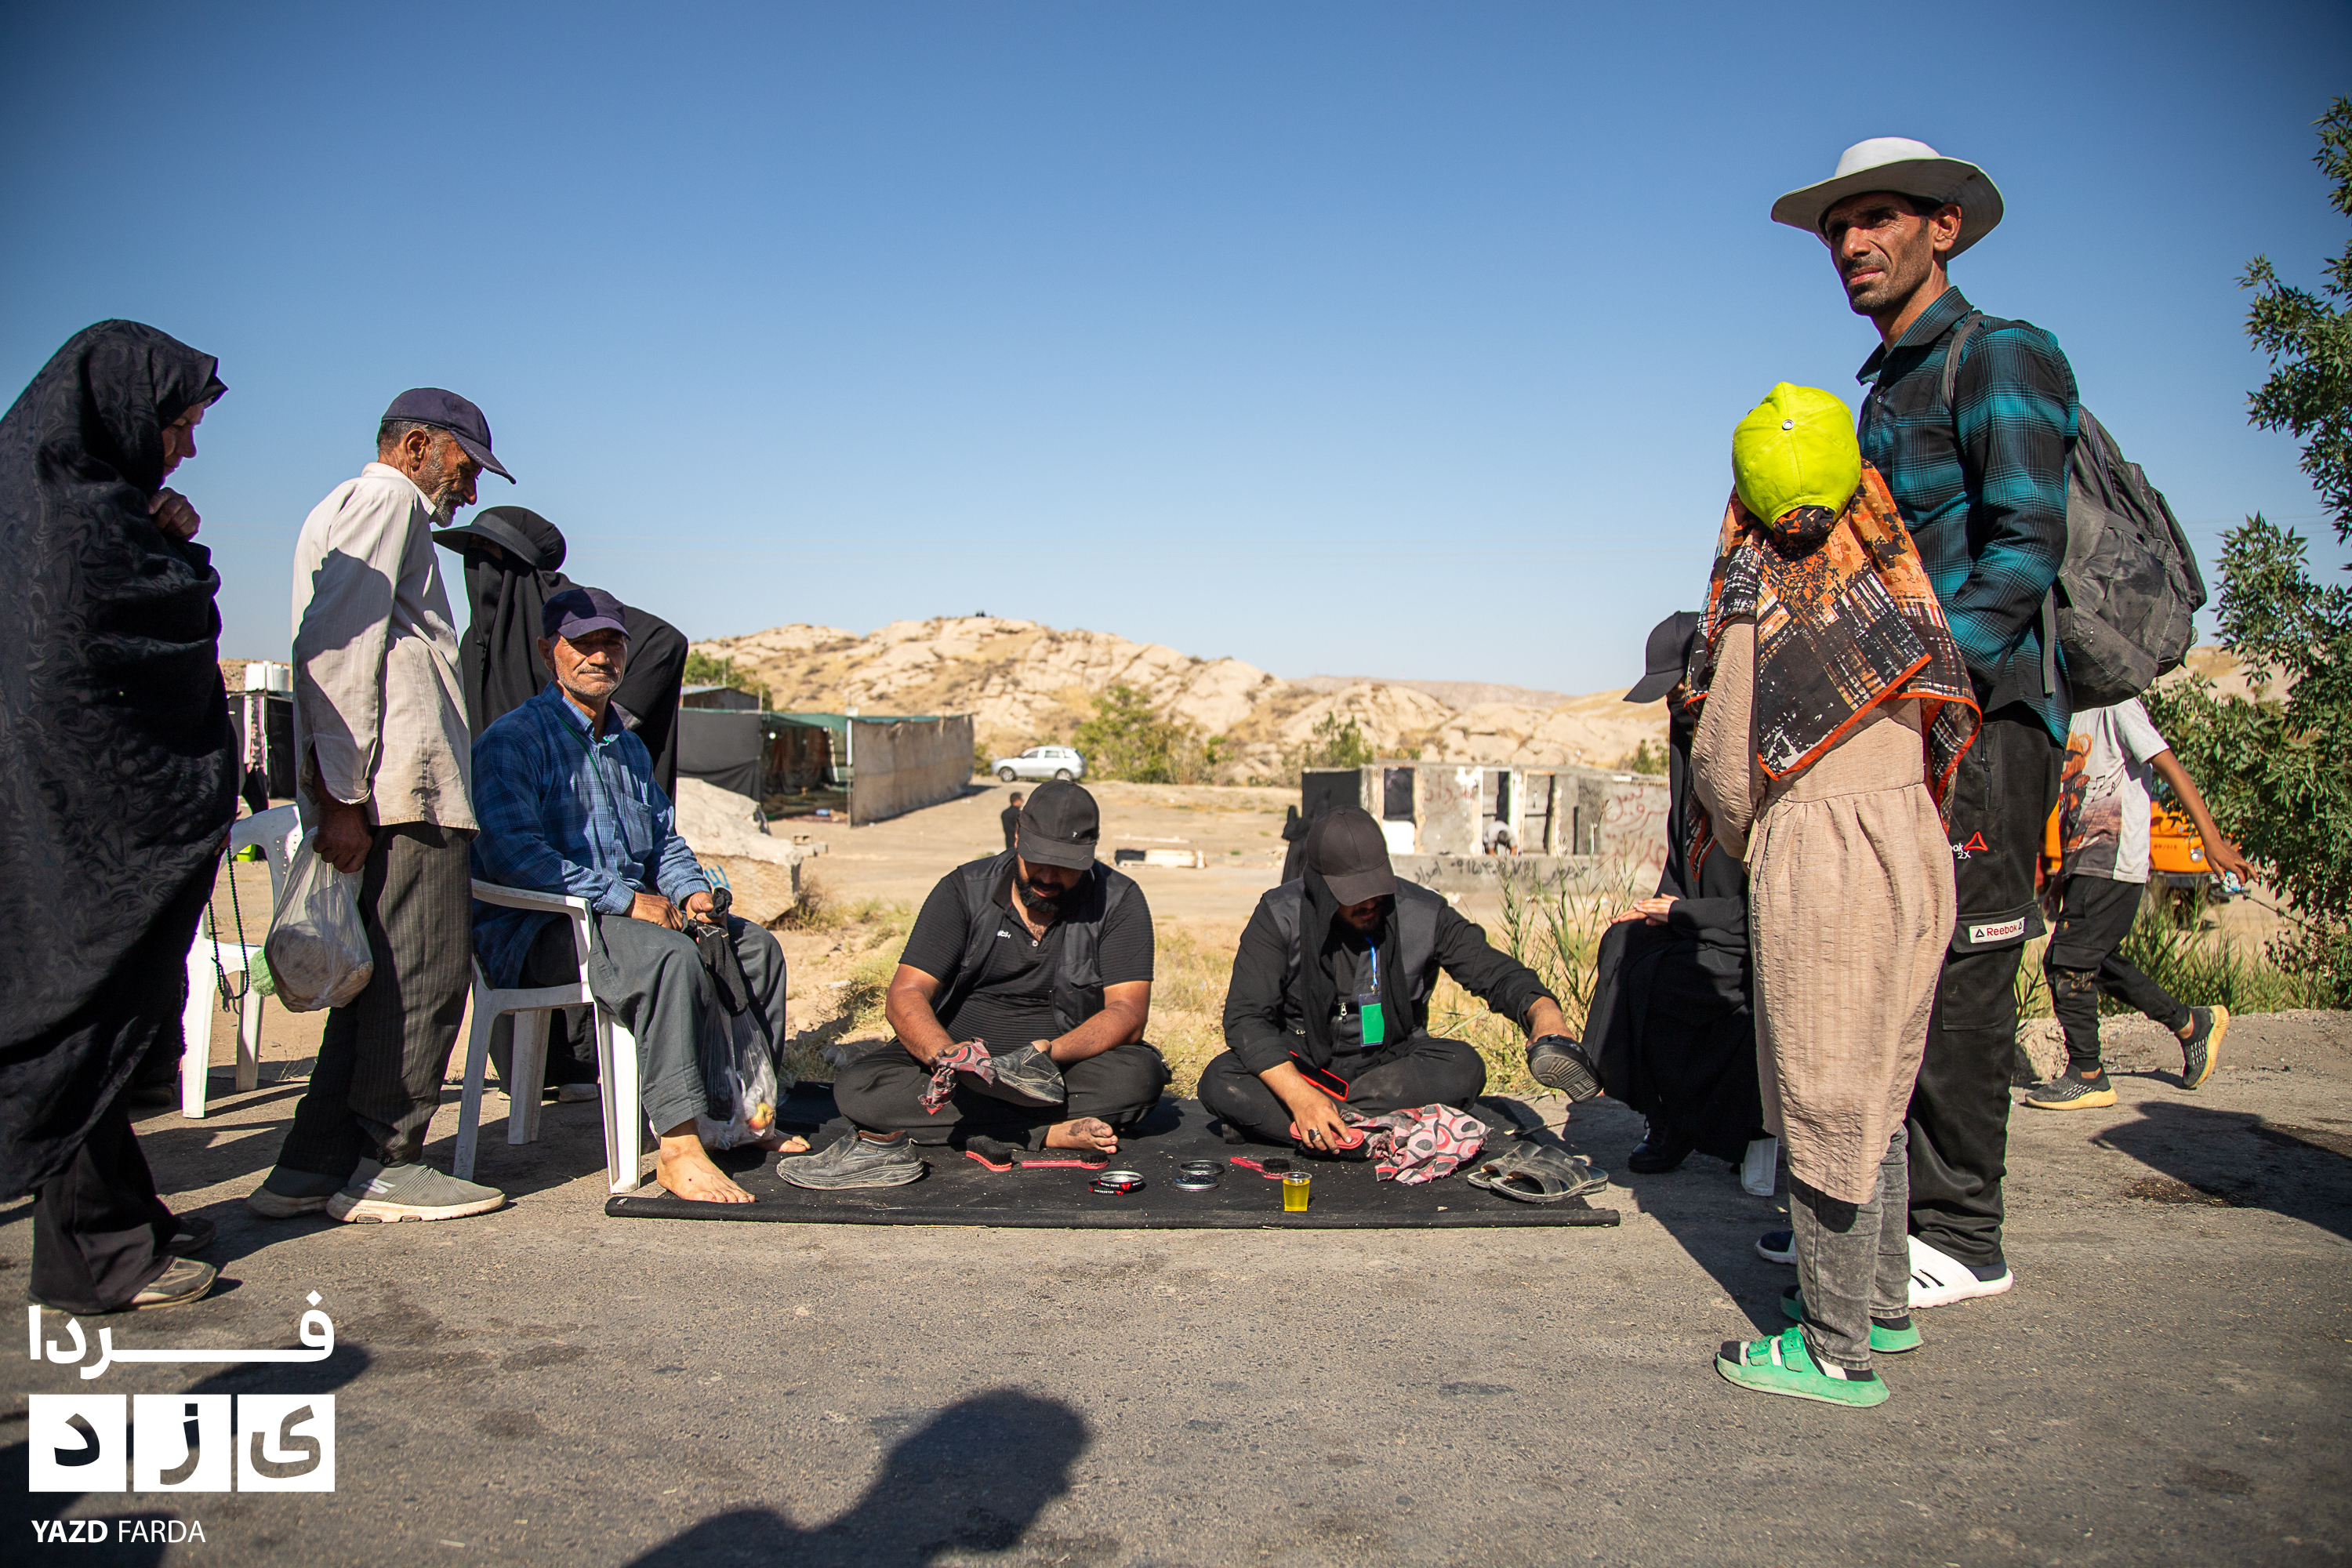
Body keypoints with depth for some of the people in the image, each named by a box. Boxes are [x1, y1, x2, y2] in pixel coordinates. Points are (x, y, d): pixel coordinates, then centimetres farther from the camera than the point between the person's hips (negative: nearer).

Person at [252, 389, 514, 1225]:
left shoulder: (345, 510, 31)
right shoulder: (385, 500, -1)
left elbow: (328, 647, 23)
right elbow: (339, 647, -15)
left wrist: (333, 785, 14)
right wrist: (344, 793, -20)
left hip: (387, 792, 10)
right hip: (403, 790, -10)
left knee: (385, 979, 12)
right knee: (420, 976, -5)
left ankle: (313, 1169, 15)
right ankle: (381, 1164, 3)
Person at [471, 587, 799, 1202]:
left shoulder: (629, 748, 20)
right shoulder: (513, 740, -8)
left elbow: (665, 839, 25)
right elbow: (511, 852, -21)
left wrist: (691, 891, 2)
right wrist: (624, 898, -24)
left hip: (629, 911, 9)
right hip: (538, 929, -9)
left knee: (753, 943, 1)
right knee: (671, 956, -34)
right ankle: (679, 1149, -33)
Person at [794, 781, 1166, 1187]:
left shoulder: (1119, 900, -7)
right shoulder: (964, 890, -5)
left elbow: (1127, 1015, -14)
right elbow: (905, 997, -11)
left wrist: (1048, 1054, -33)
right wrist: (945, 1055, -34)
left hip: (1068, 1063, -1)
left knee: (1140, 1076, -32)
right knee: (857, 1086, -26)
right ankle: (1052, 1132, -29)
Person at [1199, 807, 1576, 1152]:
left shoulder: (1423, 915, -11)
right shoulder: (1280, 916, -14)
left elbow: (1497, 974, -5)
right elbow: (1246, 1017, -19)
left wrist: (1543, 1011, -30)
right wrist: (1300, 1096, -34)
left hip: (1390, 1061, 1)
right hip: (1304, 1063, -1)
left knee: (1464, 1068, -29)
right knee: (1220, 1082, -28)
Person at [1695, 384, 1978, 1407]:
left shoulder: (1762, 608, -8)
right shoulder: (1902, 589, 7)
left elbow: (1723, 767, -5)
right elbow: (1948, 732, 10)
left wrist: (1744, 847, 13)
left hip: (1815, 861, -6)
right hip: (1913, 843, 7)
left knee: (1823, 1102, 0)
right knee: (1877, 1091, 18)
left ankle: (1837, 1350, 8)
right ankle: (1884, 1302, 30)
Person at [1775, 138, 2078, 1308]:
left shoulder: (1999, 357, -4)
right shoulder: (1887, 390, 23)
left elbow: (2026, 544, -15)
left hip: (1984, 714, -9)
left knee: (1957, 976, -6)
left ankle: (1961, 1239, 3)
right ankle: (1902, 1201, 20)